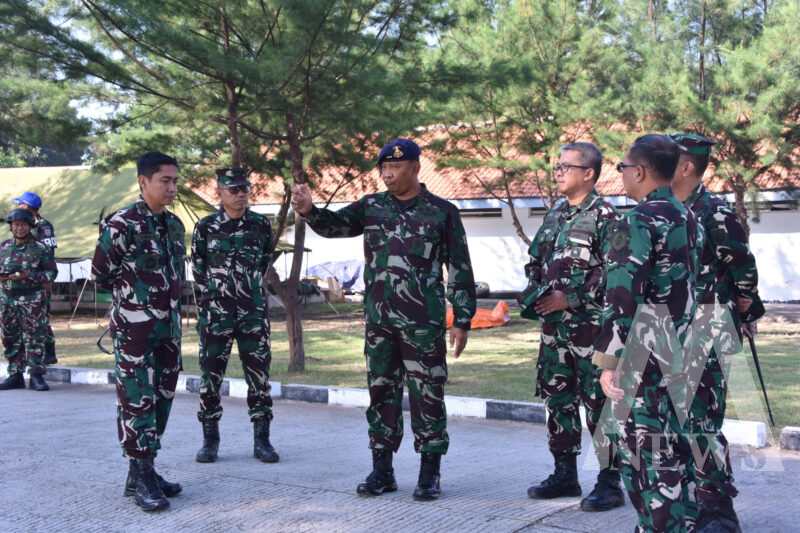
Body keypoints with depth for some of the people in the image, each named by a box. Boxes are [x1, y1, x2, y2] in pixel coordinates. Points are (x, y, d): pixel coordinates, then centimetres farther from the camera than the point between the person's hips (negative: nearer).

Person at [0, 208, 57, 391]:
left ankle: (37, 375, 2)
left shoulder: (39, 249, -3)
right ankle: (15, 376, 17)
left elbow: (51, 272, -4)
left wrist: (28, 276, -16)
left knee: (34, 338, -4)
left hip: (32, 301, -4)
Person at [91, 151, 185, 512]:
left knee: (162, 398, 11)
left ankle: (145, 470, 21)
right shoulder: (122, 223, -12)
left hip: (168, 326, 7)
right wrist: (136, 295, 5)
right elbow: (101, 273, -5)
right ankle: (140, 477, 2)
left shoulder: (174, 224, 10)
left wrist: (167, 300, 10)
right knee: (137, 400, -5)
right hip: (134, 327, -7)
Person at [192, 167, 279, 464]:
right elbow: (198, 272, 6)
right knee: (211, 376, 3)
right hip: (215, 314, -1)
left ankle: (261, 439, 11)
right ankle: (210, 439, 14)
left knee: (259, 376, 2)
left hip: (254, 314, 1)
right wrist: (215, 299, 8)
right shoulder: (206, 228, -2)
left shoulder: (261, 225, 3)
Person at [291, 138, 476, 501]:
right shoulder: (371, 207, 8)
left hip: (423, 323, -4)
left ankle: (429, 474, 13)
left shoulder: (442, 212, -1)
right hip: (378, 322, 4)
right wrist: (308, 211, -25)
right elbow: (335, 225, -4)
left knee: (427, 397, 2)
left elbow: (460, 270, 0)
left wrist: (462, 320, -4)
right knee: (381, 394, 10)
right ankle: (382, 471, 21)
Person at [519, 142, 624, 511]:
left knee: (599, 403, -5)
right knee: (557, 399, 13)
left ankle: (610, 482, 3)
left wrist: (570, 298, -15)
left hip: (590, 325, -8)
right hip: (554, 325, 8)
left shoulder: (604, 216, -9)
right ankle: (565, 474, 24)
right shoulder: (555, 214, 15)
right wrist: (535, 295, 5)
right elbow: (535, 262, 22)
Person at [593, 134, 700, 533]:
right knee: (670, 446, 17)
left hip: (644, 357, -9)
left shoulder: (637, 223, -16)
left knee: (643, 450, -1)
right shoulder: (688, 218, 11)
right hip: (679, 355, 9)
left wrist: (608, 361, -18)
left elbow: (622, 298, -21)